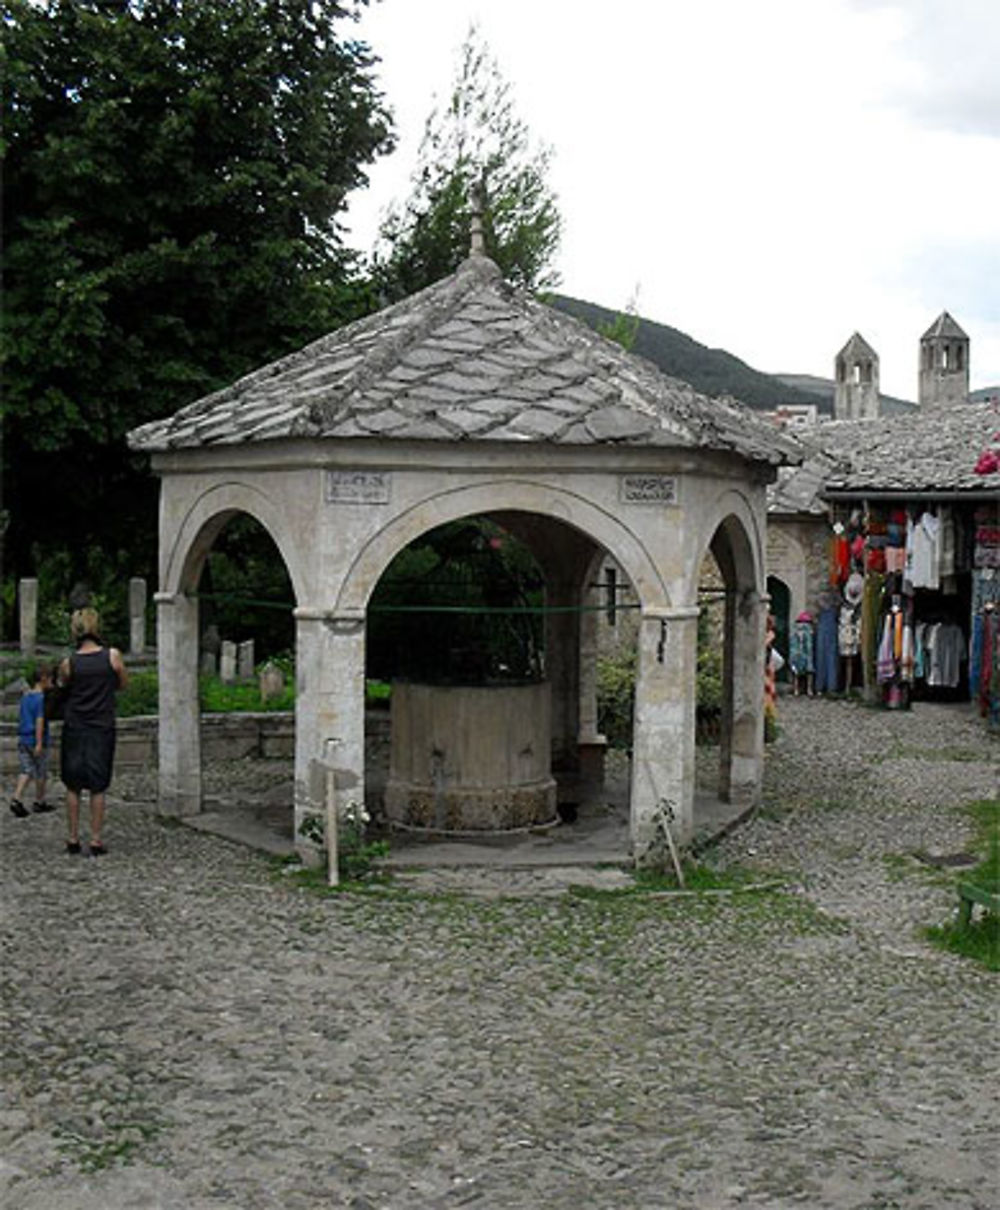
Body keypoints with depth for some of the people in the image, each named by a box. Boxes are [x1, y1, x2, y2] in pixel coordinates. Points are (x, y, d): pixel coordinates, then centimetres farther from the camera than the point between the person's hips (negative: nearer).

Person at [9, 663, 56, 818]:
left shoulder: (25, 696, 9)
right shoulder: (42, 698, -15)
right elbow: (40, 721, -20)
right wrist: (39, 743, -22)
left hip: (23, 739, 7)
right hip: (36, 740, -7)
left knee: (26, 771, 6)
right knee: (41, 773, 8)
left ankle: (16, 799, -9)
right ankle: (39, 802, 17)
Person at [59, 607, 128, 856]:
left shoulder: (68, 664, -7)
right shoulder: (112, 656, -8)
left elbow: (64, 686, 9)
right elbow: (123, 684, 5)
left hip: (74, 728, 0)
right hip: (102, 728, 0)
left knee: (73, 787, 11)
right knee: (97, 788, 6)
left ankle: (73, 838, 13)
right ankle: (96, 840, 6)